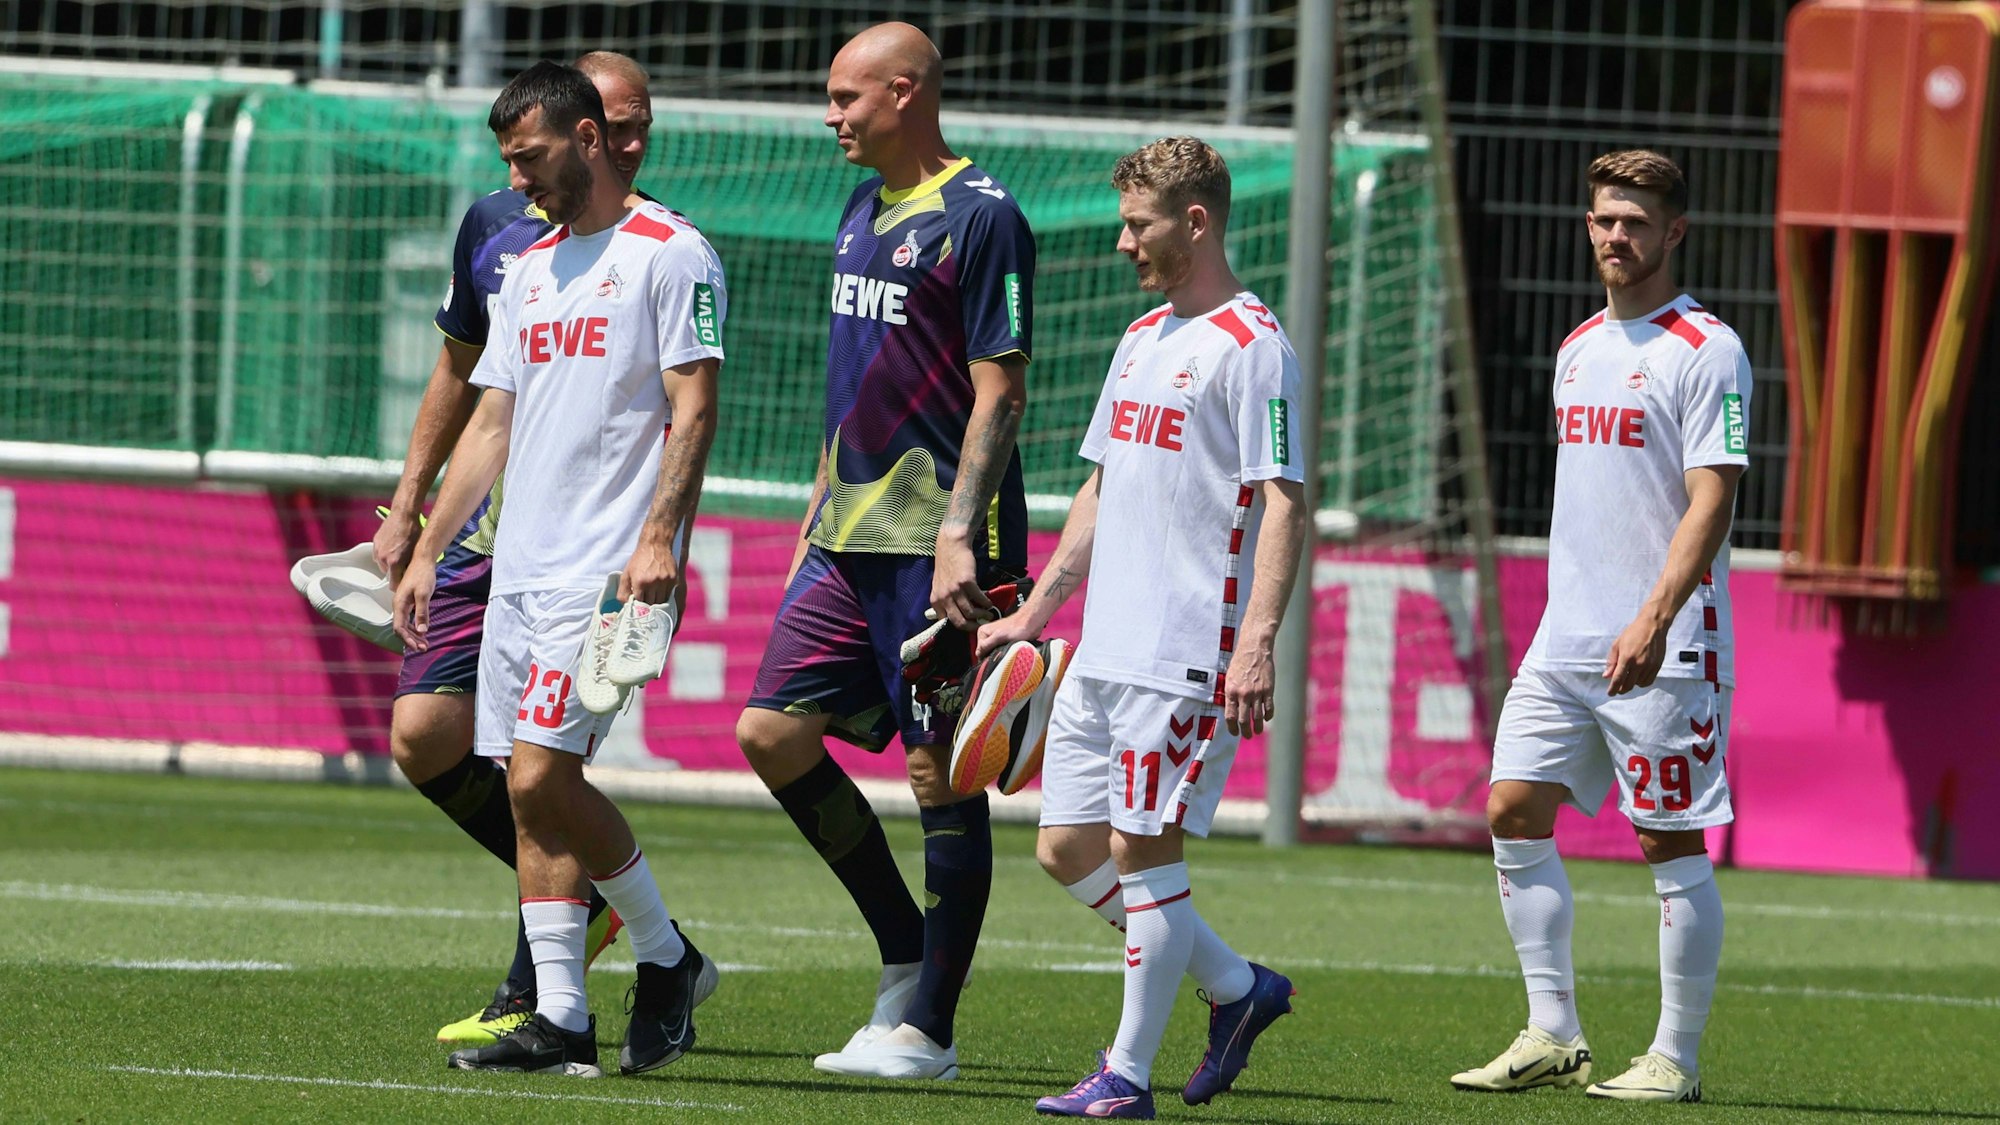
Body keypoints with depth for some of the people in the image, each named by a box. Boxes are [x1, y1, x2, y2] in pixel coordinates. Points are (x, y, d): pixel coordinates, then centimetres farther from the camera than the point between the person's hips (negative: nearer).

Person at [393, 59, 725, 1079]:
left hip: (607, 571, -8)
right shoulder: (530, 269, 19)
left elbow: (692, 411, -11)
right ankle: (559, 1017, 4)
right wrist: (426, 551, 16)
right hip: (519, 567, 8)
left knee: (543, 776, -16)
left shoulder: (668, 253, -4)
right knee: (529, 788, 3)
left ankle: (667, 957, 1)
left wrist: (658, 538, -21)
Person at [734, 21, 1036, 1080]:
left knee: (939, 771, -4)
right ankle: (907, 952, 16)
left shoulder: (979, 218, -11)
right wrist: (820, 508, 22)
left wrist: (959, 535, -21)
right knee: (771, 732, 3)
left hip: (934, 543, -9)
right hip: (851, 538, 9)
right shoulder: (863, 210, 15)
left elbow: (999, 394, -14)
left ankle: (926, 1028, 1)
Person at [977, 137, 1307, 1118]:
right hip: (1104, 652, 9)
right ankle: (1238, 988, 21)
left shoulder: (1249, 345, -10)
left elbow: (1283, 503, -16)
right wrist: (1033, 612, 24)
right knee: (1069, 848, 9)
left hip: (1188, 657, -9)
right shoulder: (1142, 339, 18)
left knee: (1142, 849, -7)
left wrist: (1258, 642, -25)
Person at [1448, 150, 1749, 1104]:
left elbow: (1711, 500, -16)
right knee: (1514, 814, 0)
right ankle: (1551, 1036, 6)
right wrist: (1576, 612, 19)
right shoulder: (1579, 350, 15)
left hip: (1664, 649, -8)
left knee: (1670, 842, -3)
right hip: (1567, 636, 8)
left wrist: (1655, 618, -25)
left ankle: (1675, 1058, 3)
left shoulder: (1705, 352, -9)